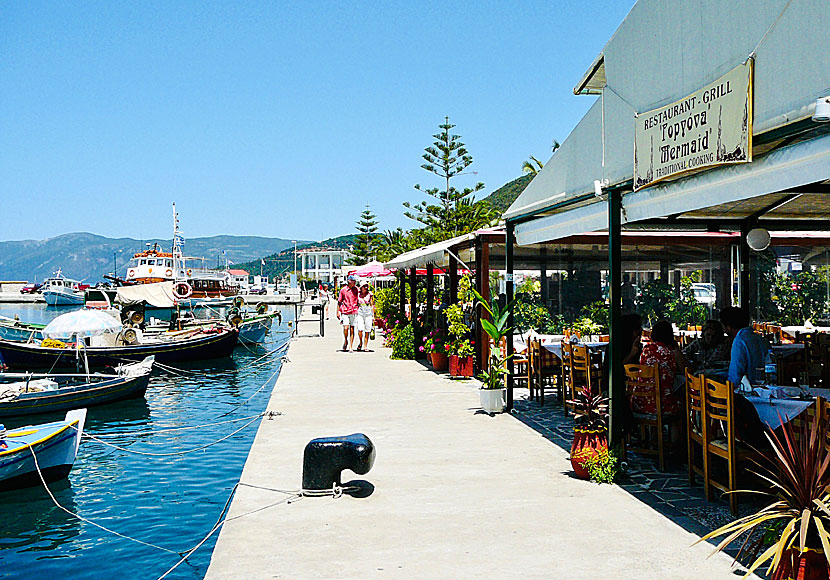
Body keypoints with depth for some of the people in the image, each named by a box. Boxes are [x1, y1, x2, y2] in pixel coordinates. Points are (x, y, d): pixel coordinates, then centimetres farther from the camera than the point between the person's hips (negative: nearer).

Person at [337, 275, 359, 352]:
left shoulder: (356, 289, 7)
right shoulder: (343, 290, 3)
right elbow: (339, 301, 8)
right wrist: (338, 312, 4)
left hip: (354, 312, 2)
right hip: (345, 312, -1)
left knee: (352, 329, 2)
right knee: (346, 328, -12)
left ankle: (350, 347, 7)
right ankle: (345, 342, 15)